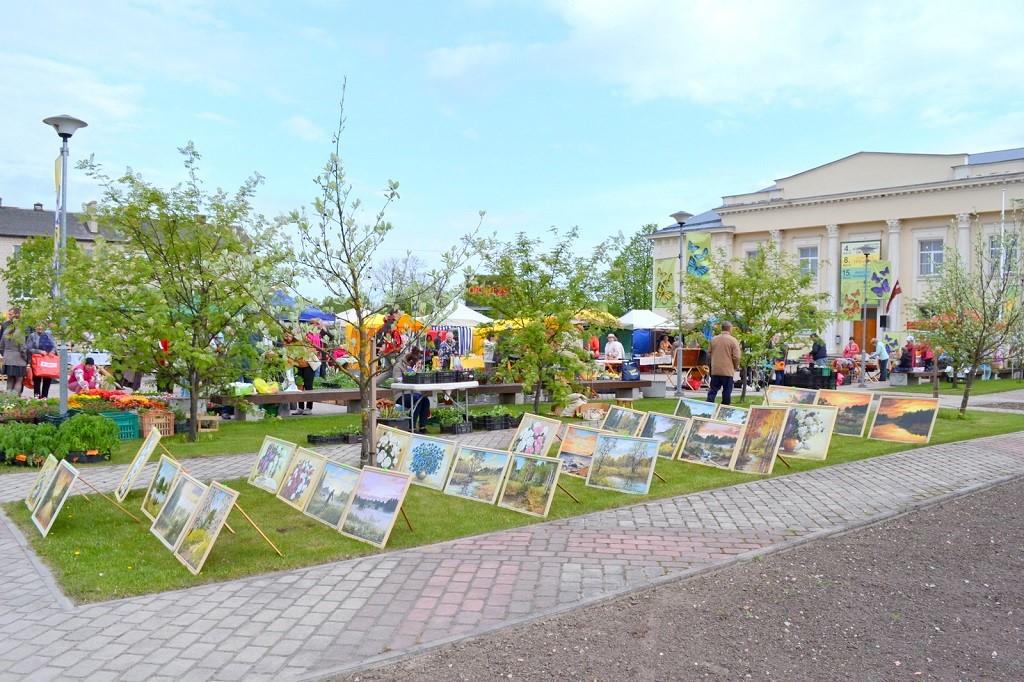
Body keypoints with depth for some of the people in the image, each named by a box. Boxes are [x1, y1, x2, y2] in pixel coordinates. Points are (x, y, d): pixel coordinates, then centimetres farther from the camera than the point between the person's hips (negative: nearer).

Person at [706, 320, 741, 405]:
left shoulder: (714, 339, 5)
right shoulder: (733, 340, -8)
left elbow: (710, 354, 12)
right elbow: (736, 357, -11)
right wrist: (736, 367, 6)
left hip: (715, 370, 4)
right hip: (728, 371, -4)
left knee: (712, 391, 8)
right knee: (727, 392, 5)